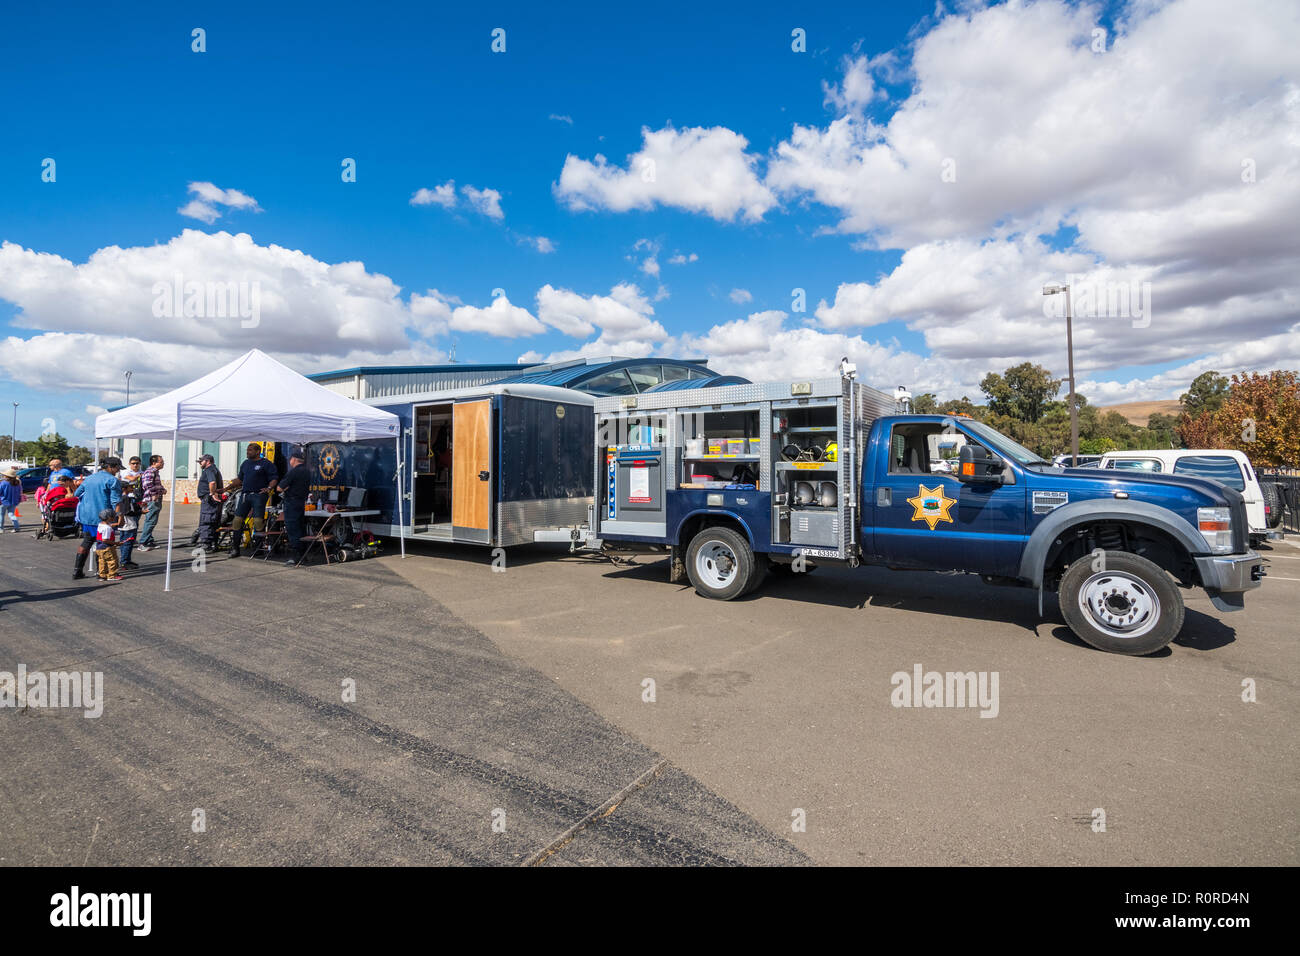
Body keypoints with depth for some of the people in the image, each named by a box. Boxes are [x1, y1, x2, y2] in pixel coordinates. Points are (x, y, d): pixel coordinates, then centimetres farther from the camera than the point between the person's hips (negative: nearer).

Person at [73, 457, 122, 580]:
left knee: (87, 541, 15)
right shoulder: (112, 480, -10)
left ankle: (78, 571, 14)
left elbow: (77, 493, 23)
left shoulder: (89, 478, 14)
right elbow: (115, 501, -18)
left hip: (86, 515, 7)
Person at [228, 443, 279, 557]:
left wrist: (269, 488, -21)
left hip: (259, 495, -6)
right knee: (237, 520, 2)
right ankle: (235, 547, 9)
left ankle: (256, 547, 2)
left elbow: (274, 479, -6)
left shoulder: (267, 463, 0)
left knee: (258, 521, -9)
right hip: (245, 495, 6)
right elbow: (240, 479, 28)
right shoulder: (245, 463, 19)